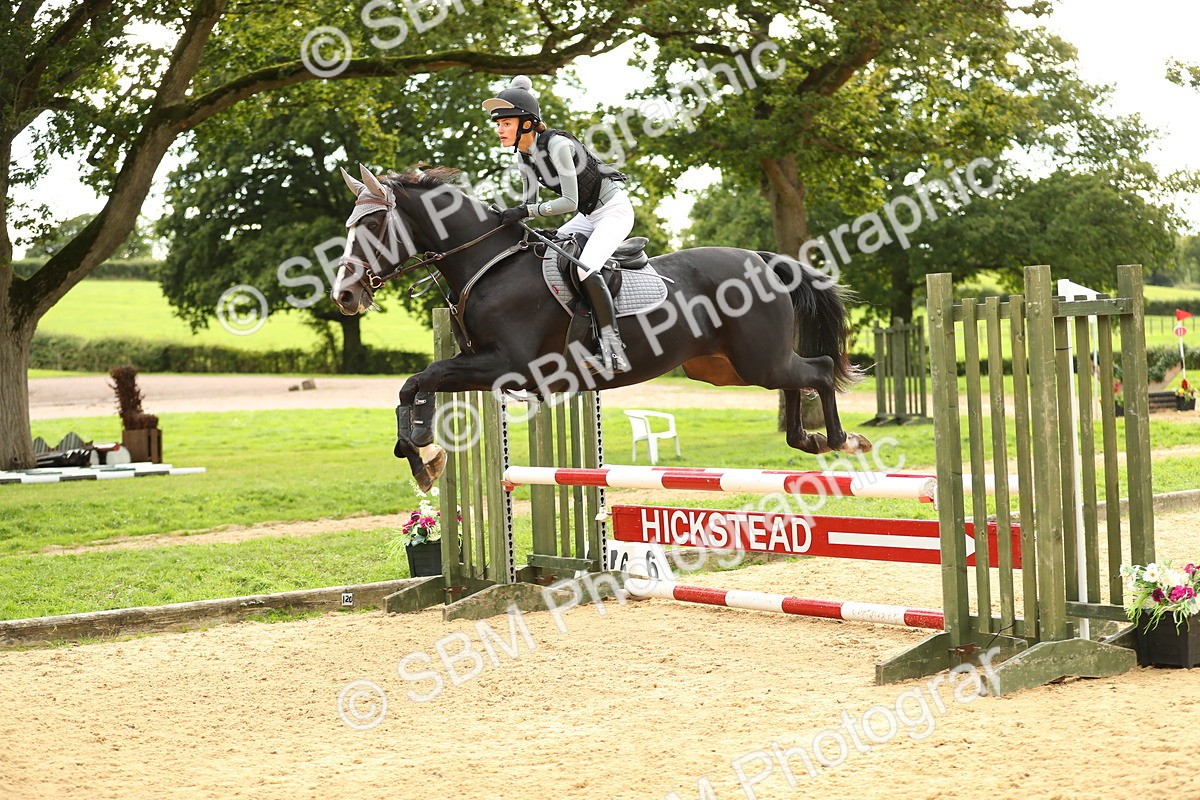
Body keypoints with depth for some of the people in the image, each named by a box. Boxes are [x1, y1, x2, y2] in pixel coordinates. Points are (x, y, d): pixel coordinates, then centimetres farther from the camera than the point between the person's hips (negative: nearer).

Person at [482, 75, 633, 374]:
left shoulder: (557, 145, -25)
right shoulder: (523, 156, 2)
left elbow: (569, 202, -27)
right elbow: (530, 203, 10)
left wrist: (525, 211, -29)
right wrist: (509, 218, -8)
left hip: (614, 209, -10)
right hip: (587, 217, 10)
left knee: (584, 269, -29)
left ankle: (612, 348, -28)